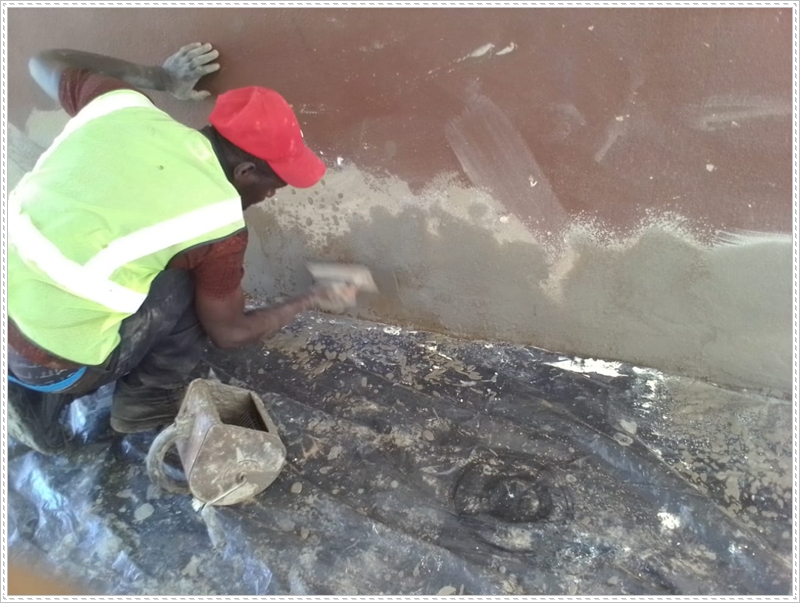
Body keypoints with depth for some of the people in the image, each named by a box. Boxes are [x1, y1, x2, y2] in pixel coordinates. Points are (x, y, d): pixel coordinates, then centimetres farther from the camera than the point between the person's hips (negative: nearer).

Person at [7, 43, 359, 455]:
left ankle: (37, 400, 24)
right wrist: (312, 301, 14)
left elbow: (46, 63, 21)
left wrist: (159, 77, 22)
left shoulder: (125, 107, -1)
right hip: (48, 361, -6)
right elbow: (228, 333, 0)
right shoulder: (218, 219, -14)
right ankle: (149, 401, 16)